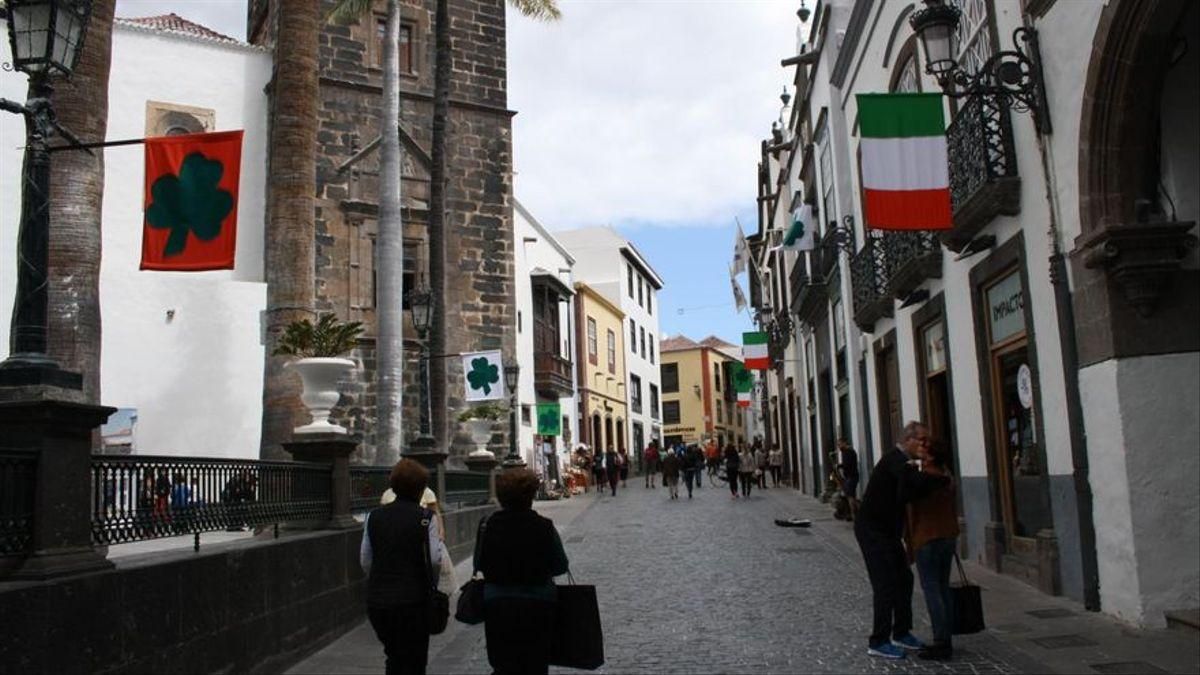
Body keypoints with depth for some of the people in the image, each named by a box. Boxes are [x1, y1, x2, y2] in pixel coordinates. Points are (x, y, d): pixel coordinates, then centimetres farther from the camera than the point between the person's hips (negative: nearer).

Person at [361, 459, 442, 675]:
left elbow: (365, 560, 7)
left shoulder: (374, 517, 3)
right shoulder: (425, 518, -9)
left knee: (394, 657, 22)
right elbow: (435, 559, -13)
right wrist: (439, 542, 6)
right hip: (413, 598, -4)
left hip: (377, 599, 4)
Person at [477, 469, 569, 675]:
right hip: (537, 605, -1)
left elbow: (479, 564, 0)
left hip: (497, 606, 1)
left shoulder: (490, 526, -9)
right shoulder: (544, 527, -12)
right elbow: (560, 566, -6)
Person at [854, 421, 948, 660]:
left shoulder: (902, 461, 10)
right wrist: (945, 479, -22)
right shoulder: (894, 460, -20)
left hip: (887, 531, 10)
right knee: (886, 583, -8)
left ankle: (901, 633, 27)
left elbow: (907, 495, 3)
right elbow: (918, 481, -37)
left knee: (904, 578, 15)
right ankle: (878, 642, 1)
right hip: (872, 530, -10)